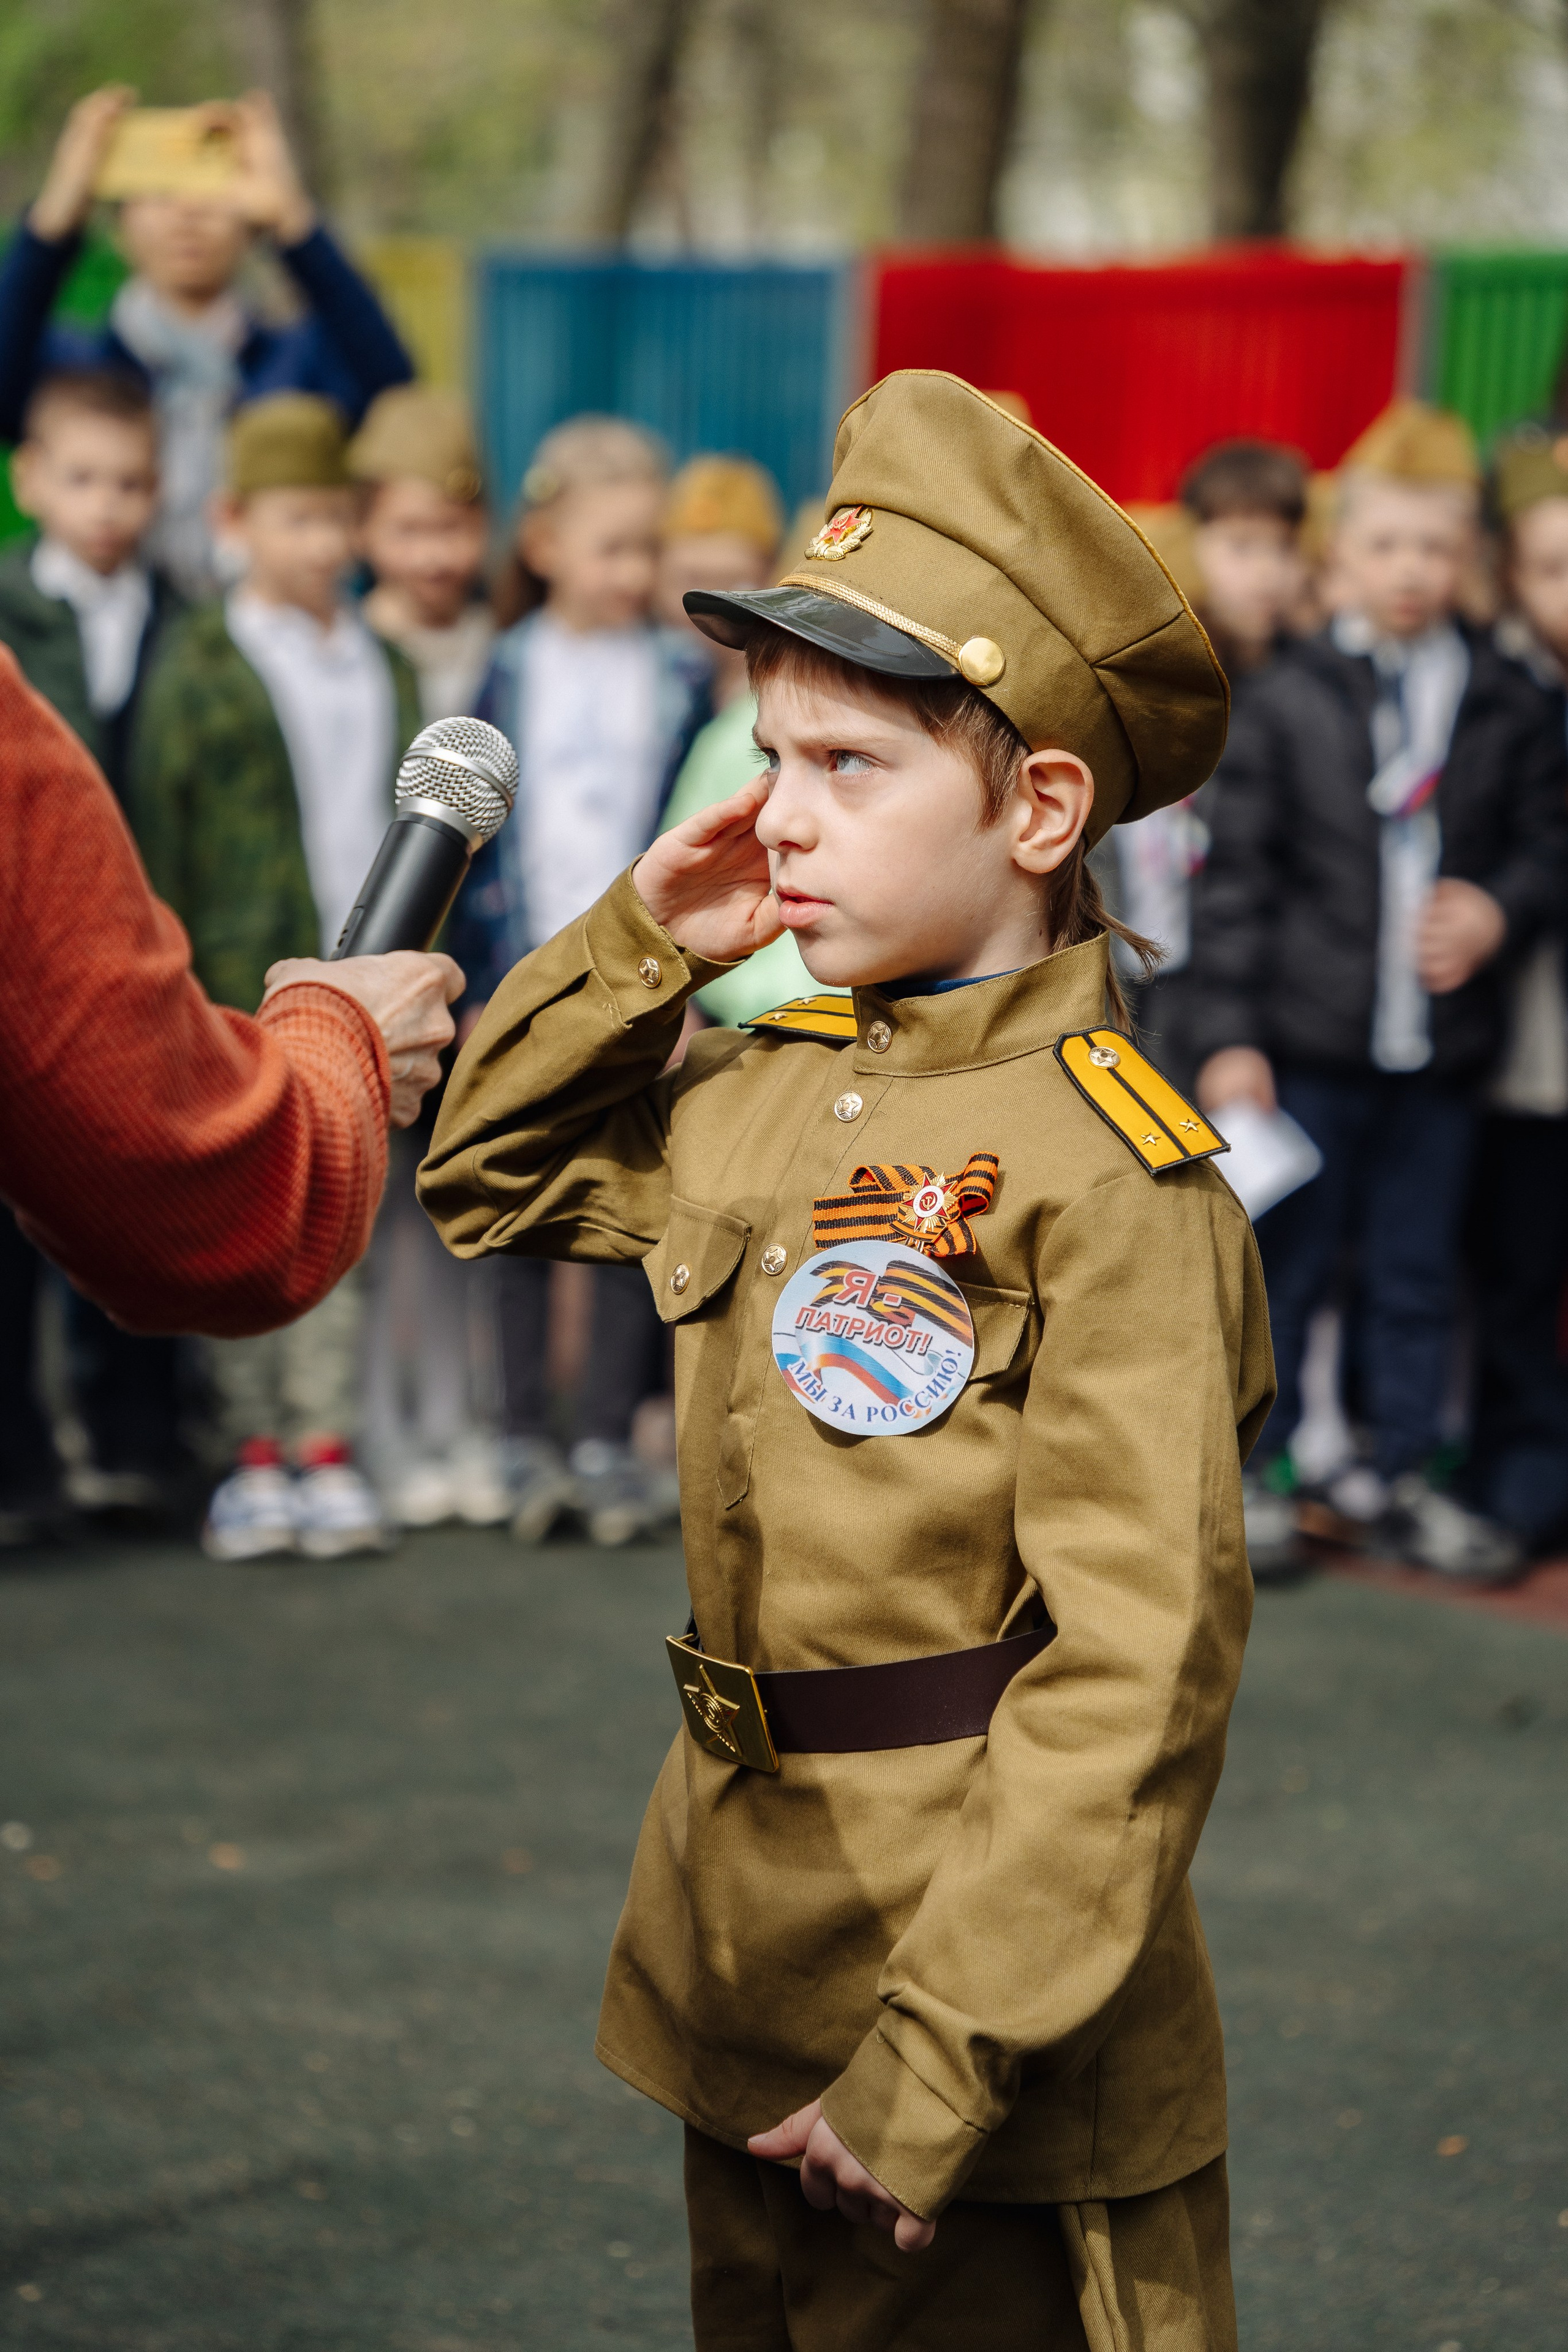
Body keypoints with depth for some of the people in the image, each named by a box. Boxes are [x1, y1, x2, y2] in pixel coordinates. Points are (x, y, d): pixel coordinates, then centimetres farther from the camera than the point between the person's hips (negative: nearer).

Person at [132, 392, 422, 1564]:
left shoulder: (388, 669, 12)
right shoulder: (202, 667, -3)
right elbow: (160, 837, -3)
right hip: (248, 992, -4)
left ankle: (327, 1451, 9)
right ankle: (258, 1452, 10)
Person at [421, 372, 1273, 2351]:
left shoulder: (1103, 1173, -17)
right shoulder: (762, 1091, 6)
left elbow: (1135, 1664, -21)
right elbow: (488, 1187, 25)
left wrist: (938, 2060, -24)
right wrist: (632, 945, 8)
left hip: (980, 1963, -8)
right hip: (745, 1961, 8)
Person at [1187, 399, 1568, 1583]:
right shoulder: (1285, 699, -2)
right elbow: (1237, 874, -2)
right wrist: (1229, 1034, -7)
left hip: (1443, 1042, 2)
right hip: (1307, 1040, -2)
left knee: (1417, 1270, 11)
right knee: (1285, 1262, 6)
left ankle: (1398, 1472, 24)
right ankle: (1249, 1465, 17)